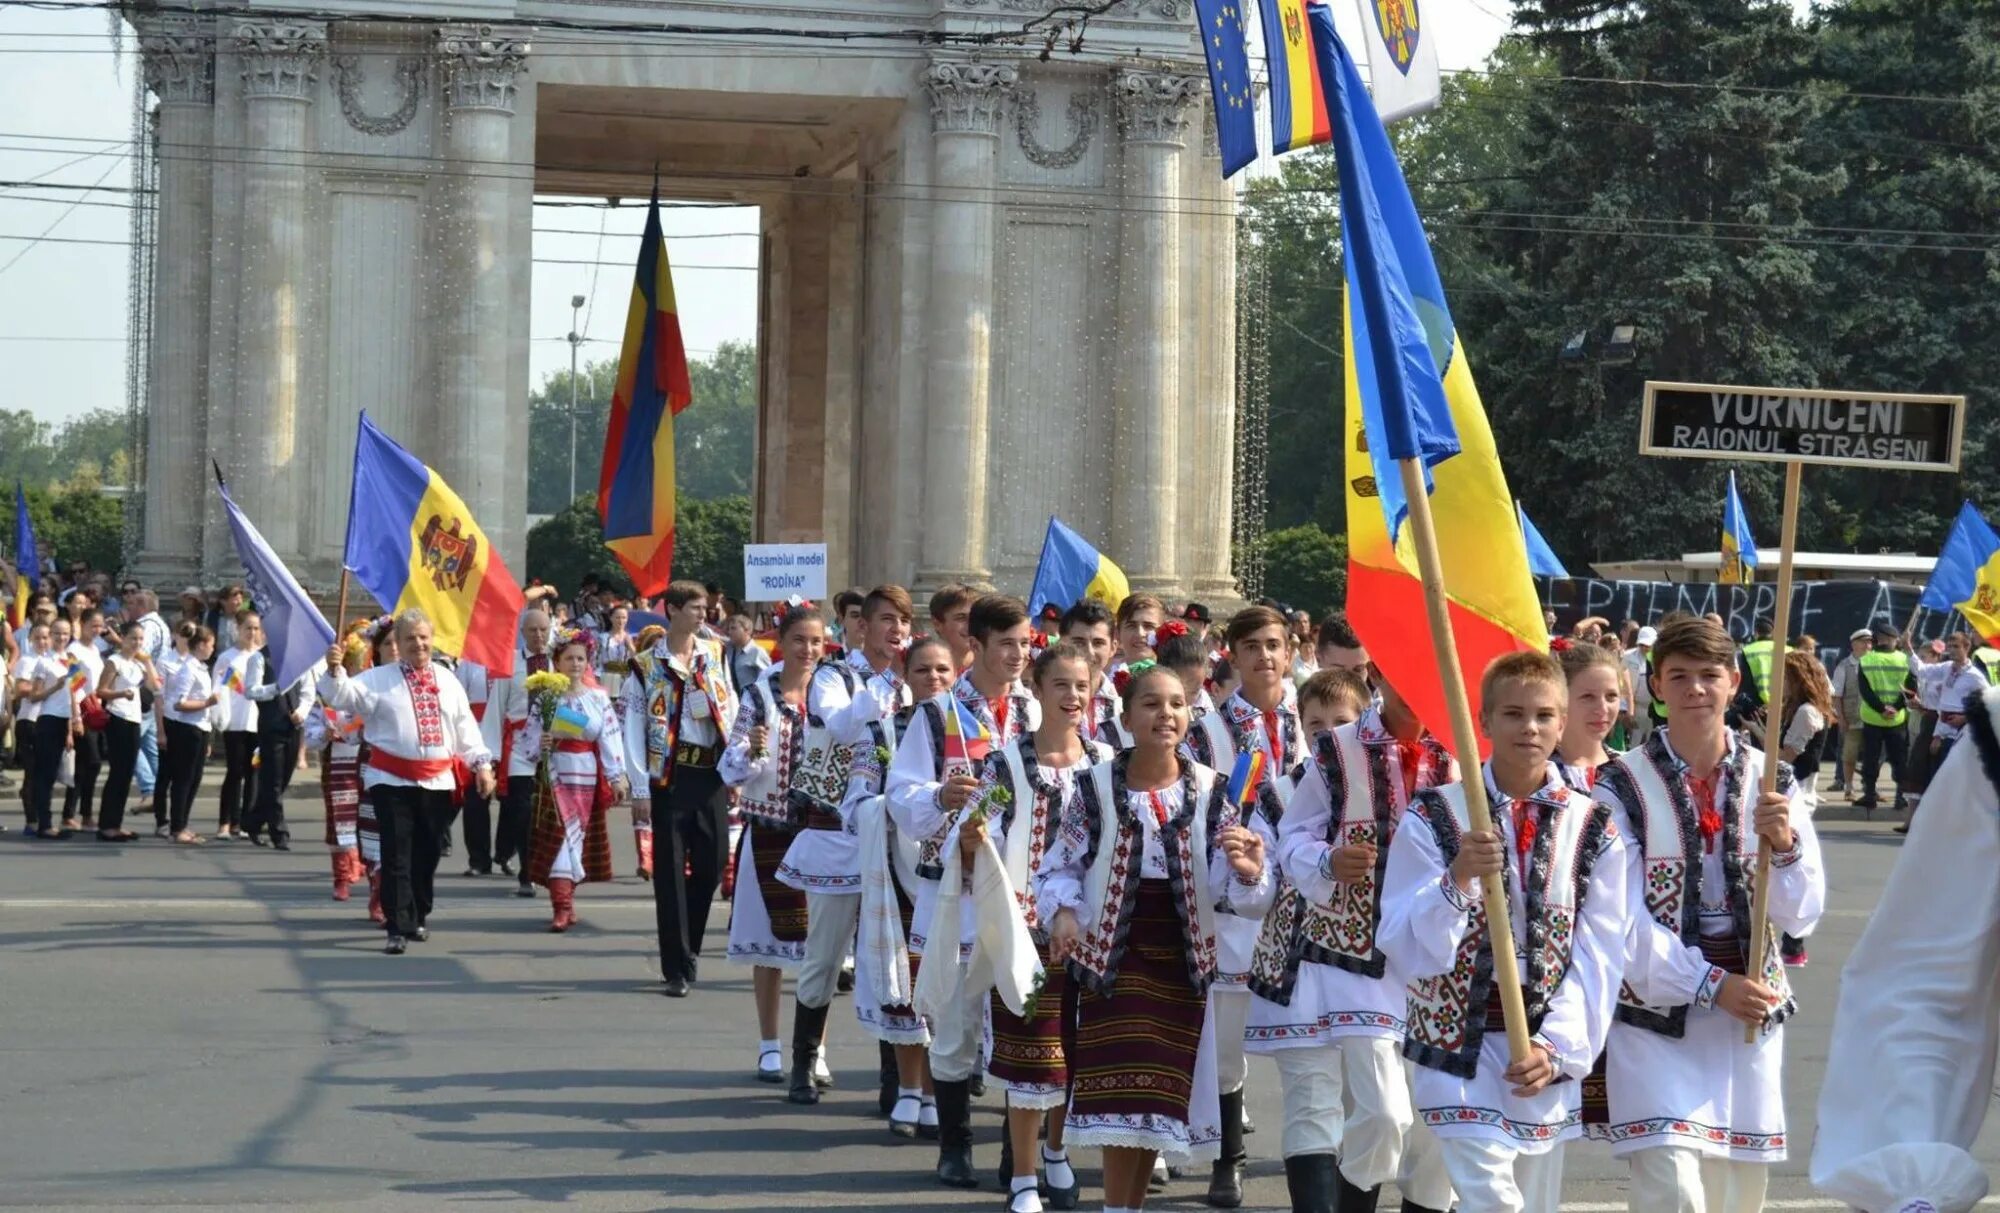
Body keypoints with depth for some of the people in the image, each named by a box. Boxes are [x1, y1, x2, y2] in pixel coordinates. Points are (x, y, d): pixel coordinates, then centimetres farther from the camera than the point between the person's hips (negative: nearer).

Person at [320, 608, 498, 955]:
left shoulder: (448, 682, 11)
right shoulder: (378, 680, 1)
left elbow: (465, 728, 13)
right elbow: (344, 696, -13)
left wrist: (481, 763, 7)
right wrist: (335, 671, -31)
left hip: (437, 781, 3)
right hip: (392, 780, -3)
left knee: (426, 854, 13)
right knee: (396, 856, -7)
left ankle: (419, 917, 30)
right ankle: (397, 928, -7)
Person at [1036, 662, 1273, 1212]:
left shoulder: (1210, 790, 0)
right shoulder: (1095, 788, -5)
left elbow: (1228, 888, -4)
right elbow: (1059, 866, 2)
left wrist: (1248, 872, -26)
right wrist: (1063, 910, -17)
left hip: (1184, 962, 3)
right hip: (1115, 958, -2)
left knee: (1162, 1097, 7)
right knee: (1123, 1100, -11)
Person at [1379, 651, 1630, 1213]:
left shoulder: (1593, 828, 2)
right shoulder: (1434, 817, -5)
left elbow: (1598, 955, 2)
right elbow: (1405, 945, -8)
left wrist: (1559, 1047, -9)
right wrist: (1456, 879, -25)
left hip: (1549, 1055, 3)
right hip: (1461, 1043, -3)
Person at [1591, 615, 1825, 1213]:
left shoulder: (1772, 781, 4)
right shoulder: (1622, 785, -6)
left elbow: (1800, 915, 1)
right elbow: (1622, 922, -9)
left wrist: (1785, 846, -18)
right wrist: (1709, 984, -18)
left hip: (1752, 1014, 4)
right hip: (1657, 1013, -4)